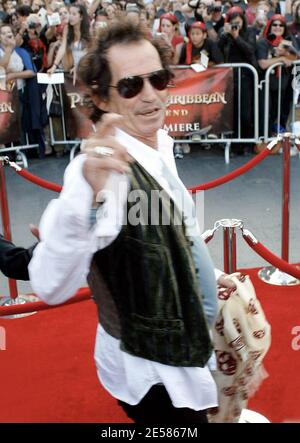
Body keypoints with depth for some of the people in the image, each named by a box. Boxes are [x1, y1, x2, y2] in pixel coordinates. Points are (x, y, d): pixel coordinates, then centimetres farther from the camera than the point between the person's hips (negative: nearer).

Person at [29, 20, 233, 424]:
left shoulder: (162, 144, -2)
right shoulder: (105, 169, -30)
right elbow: (52, 287, -43)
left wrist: (209, 278, 22)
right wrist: (88, 195, -56)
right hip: (150, 372, -8)